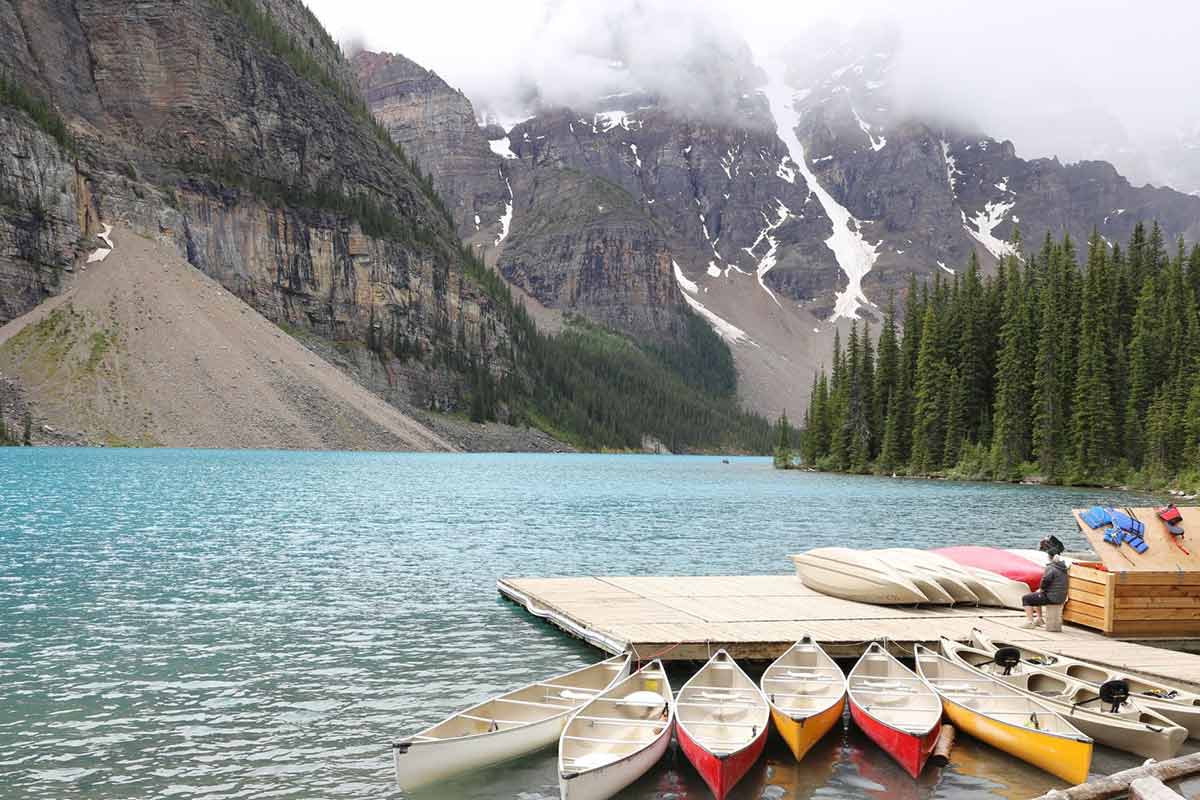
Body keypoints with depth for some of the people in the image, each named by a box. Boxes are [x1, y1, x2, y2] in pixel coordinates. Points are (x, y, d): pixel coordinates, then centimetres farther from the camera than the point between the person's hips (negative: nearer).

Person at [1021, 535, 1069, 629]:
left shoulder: (1051, 568, -18)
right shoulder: (1063, 566, 10)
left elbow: (1045, 580, -28)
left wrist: (1041, 589, -7)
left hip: (1052, 598, -9)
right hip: (1061, 597, 9)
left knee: (1025, 599, 2)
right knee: (1035, 596, 32)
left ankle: (1030, 622, -2)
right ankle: (1039, 619, 35)